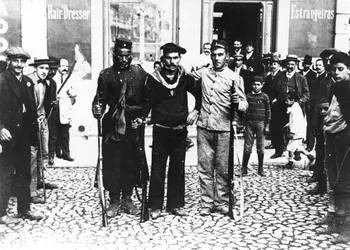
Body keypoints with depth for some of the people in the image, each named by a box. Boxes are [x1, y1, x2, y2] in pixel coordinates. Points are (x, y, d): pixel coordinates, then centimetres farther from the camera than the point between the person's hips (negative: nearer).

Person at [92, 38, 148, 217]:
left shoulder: (140, 74, 4)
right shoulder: (106, 75, 2)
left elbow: (147, 99, 7)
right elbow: (100, 98, 1)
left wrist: (143, 117, -4)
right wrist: (97, 109, -19)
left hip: (134, 127, 1)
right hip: (112, 126, -1)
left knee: (132, 163, 7)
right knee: (111, 164, 1)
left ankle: (127, 199, 22)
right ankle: (114, 201, 14)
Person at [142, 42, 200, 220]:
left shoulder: (185, 78, 1)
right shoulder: (154, 78, -5)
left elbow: (199, 94, 13)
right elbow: (147, 102, 0)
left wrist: (196, 110, 0)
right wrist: (142, 118, -16)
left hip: (180, 131, 2)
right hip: (161, 130, -2)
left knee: (178, 169, 9)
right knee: (157, 169, 2)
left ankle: (175, 204, 20)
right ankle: (155, 206, 13)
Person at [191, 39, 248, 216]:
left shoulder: (234, 78, -1)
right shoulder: (203, 73, 8)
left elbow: (244, 105, -3)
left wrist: (238, 103, -26)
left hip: (223, 129, -2)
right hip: (204, 127, 3)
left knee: (223, 169, 4)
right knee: (204, 168, 6)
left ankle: (221, 203, 16)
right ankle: (206, 203, 15)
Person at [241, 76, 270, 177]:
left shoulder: (264, 97, 3)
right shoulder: (248, 96, 7)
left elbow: (268, 111, 5)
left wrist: (267, 125, 0)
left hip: (260, 123, -1)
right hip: (249, 123, 1)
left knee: (260, 148, 4)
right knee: (247, 147, 0)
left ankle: (260, 169, 13)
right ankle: (244, 169, 7)